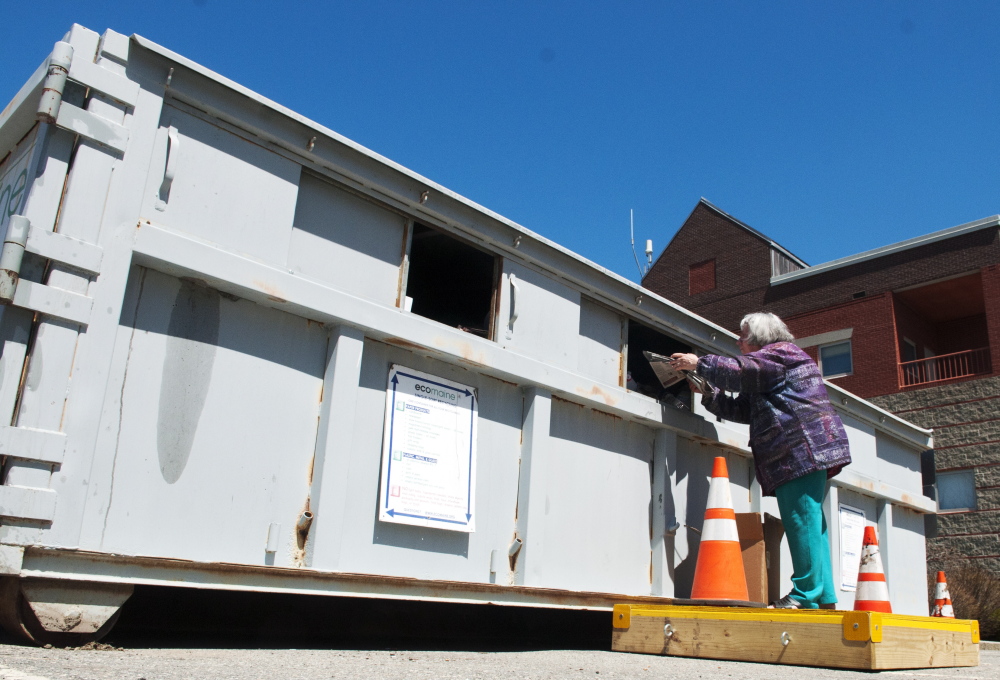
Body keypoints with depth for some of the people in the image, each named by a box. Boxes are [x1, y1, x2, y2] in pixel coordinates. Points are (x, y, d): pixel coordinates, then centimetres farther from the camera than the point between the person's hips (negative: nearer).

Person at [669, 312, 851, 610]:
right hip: (801, 454, 11)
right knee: (810, 525, 8)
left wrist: (699, 364, -4)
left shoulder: (781, 352, -1)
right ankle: (823, 596, 10)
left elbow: (739, 370, -14)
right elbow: (742, 409, 24)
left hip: (805, 448, -11)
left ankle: (806, 596, -11)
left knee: (801, 522, -12)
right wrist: (707, 393, 17)